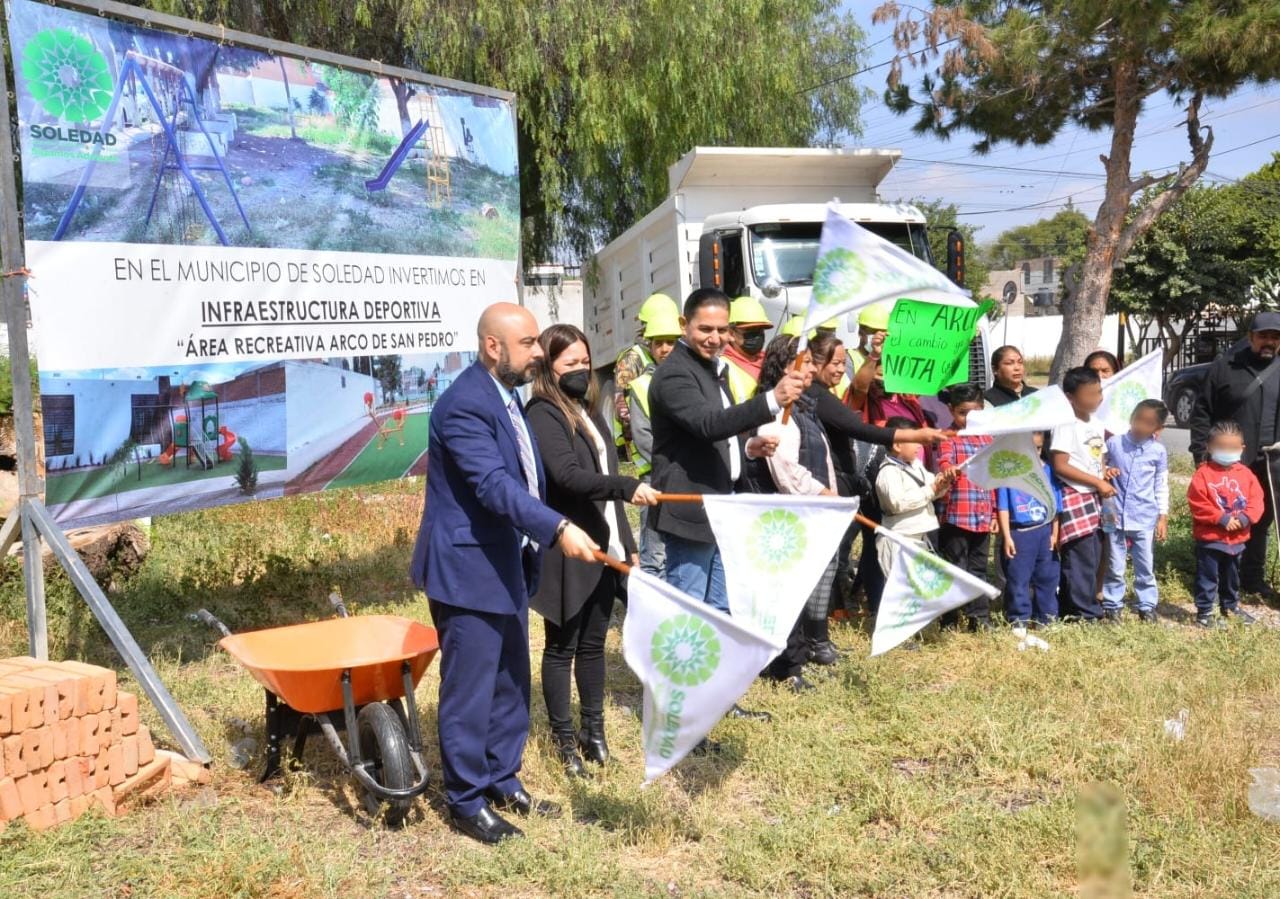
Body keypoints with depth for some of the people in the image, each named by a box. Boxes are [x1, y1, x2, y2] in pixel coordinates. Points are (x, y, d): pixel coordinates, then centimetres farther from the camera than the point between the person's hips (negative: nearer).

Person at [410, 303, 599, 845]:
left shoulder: (507, 395, 10)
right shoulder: (465, 404, -21)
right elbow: (494, 483, -31)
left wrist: (536, 543, 18)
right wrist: (559, 529, -39)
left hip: (508, 564, 10)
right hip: (468, 567, -10)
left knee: (510, 682, 18)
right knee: (470, 689, 1)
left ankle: (501, 780, 32)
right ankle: (465, 801, 16)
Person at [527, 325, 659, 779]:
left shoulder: (589, 411, 15)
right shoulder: (543, 415, -11)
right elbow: (568, 476, -23)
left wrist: (627, 544, 17)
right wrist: (629, 486, -30)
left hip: (603, 549, 7)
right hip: (567, 553, -7)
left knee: (593, 643, 15)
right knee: (562, 646, 5)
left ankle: (594, 728, 26)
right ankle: (565, 738, 16)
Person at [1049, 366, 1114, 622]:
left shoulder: (1097, 424, 14)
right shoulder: (1066, 426, -13)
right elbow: (1060, 466, -18)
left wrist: (1106, 481, 2)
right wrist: (1098, 482, -16)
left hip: (1093, 498, 9)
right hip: (1074, 498, -9)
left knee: (1091, 557, 11)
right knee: (1081, 558, -9)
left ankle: (1069, 608, 20)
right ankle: (1086, 612, -1)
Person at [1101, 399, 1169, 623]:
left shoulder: (1158, 451, 0)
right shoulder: (1114, 443, -3)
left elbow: (1162, 487, 6)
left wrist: (1163, 517, 5)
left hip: (1145, 519, 0)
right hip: (1116, 516, 0)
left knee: (1145, 566, 9)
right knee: (1115, 566, 7)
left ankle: (1147, 606, 21)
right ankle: (1112, 604, 19)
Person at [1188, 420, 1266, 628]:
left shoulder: (1246, 474, 3)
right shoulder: (1203, 474, -13)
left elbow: (1256, 500, 0)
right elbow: (1198, 504, -18)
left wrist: (1244, 518, -16)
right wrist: (1222, 519, -21)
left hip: (1237, 539, 5)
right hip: (1210, 539, -5)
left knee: (1232, 576, 22)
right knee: (1208, 577, 1)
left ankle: (1231, 606, 39)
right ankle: (1204, 612, 9)